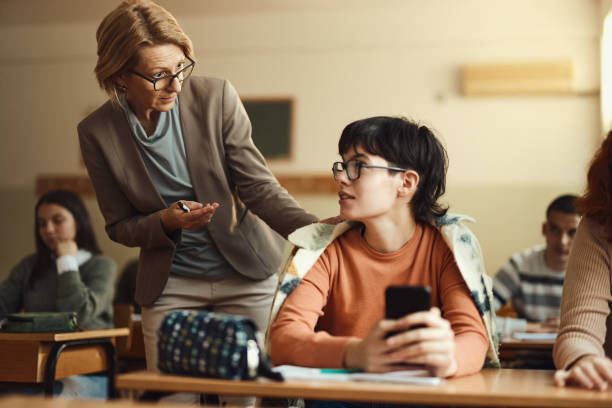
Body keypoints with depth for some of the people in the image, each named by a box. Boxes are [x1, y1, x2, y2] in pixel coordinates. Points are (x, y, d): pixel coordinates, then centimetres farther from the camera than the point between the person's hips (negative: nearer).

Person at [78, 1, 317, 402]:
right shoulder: (98, 133, -8)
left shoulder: (216, 96, -12)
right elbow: (120, 226, 1)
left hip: (247, 276, 0)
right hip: (169, 287, 1)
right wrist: (166, 222, -20)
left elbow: (258, 186, -12)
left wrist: (314, 229, -29)